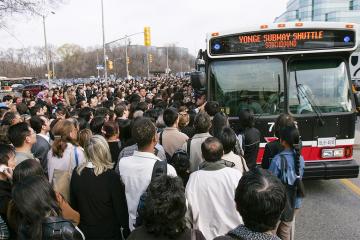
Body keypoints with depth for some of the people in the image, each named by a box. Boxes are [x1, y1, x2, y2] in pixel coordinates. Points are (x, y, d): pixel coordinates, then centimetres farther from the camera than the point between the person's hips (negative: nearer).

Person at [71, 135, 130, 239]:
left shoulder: (76, 173, -9)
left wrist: (78, 226, 18)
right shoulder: (111, 176, -23)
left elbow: (73, 203, 3)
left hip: (84, 230, 4)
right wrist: (126, 230, -2)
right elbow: (120, 207, -16)